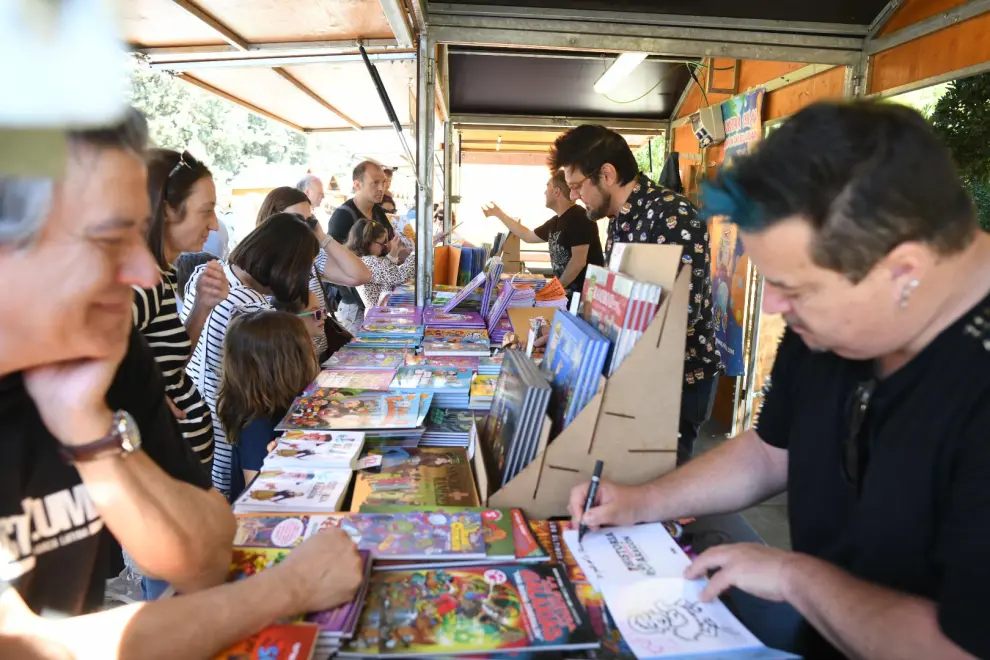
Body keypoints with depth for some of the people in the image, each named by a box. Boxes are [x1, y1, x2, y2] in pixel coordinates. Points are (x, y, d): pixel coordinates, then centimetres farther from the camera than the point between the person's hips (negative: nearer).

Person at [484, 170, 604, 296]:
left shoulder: (579, 218, -15)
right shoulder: (555, 222, 12)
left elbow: (579, 261, -22)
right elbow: (528, 236, 26)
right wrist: (499, 214, 29)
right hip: (568, 290, 8)